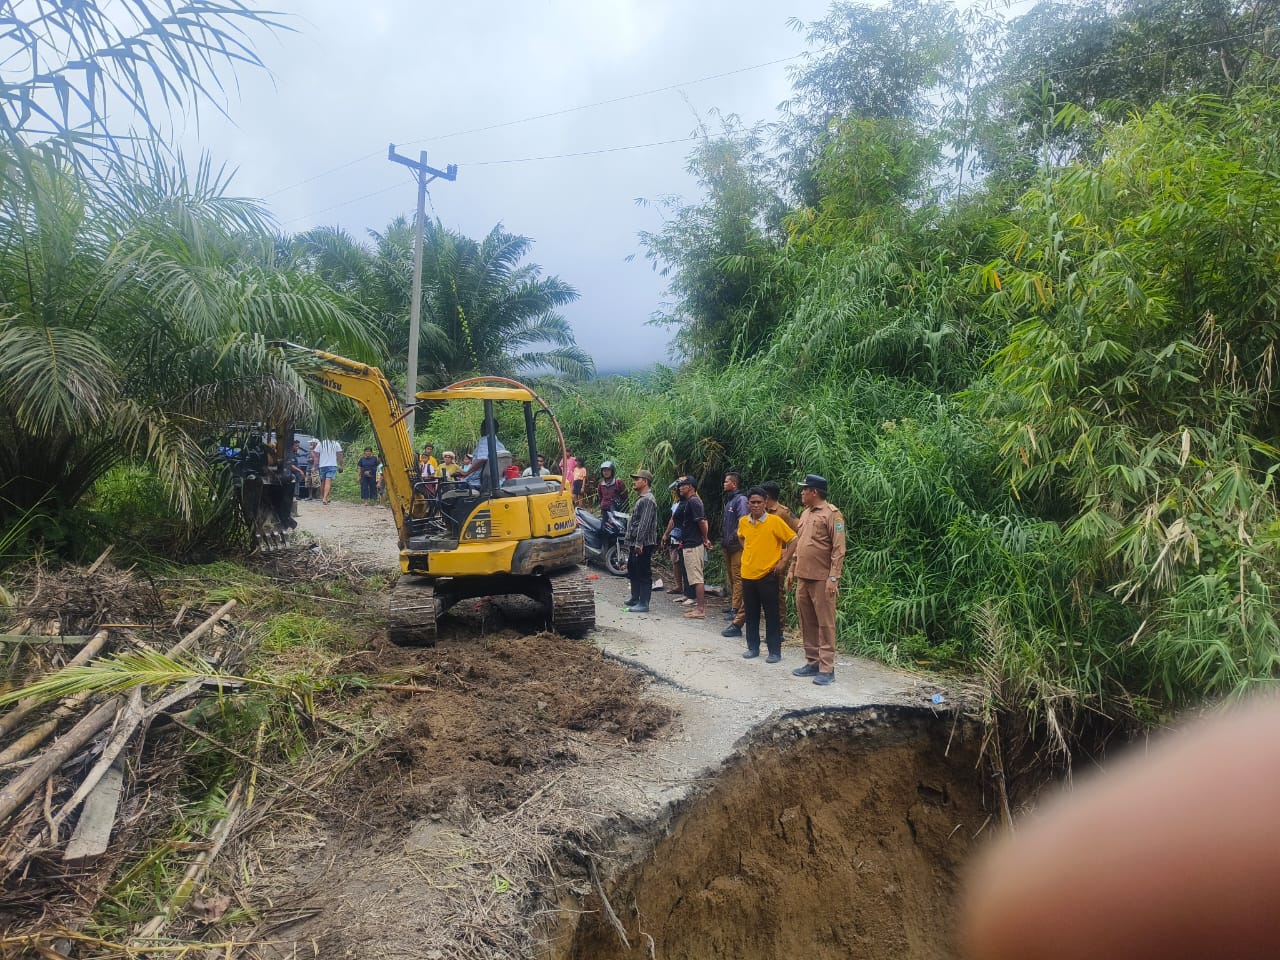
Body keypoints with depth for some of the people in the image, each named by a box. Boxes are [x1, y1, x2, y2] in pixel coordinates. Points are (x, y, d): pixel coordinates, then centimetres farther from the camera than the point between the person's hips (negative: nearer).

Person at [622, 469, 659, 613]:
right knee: (633, 572, 19)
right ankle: (635, 599, 30)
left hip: (643, 544, -11)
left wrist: (639, 543, -25)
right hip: (635, 543, 11)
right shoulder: (641, 499, 19)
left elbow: (644, 524, -22)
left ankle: (643, 604, -3)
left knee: (644, 574, -6)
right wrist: (629, 541, 21)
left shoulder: (648, 500, -14)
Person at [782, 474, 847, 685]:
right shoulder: (806, 513, 16)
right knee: (806, 622, 12)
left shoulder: (832, 514, -10)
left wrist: (833, 577, -20)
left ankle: (827, 669, 2)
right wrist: (792, 570, 18)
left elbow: (838, 549, -14)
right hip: (803, 577, 8)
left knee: (825, 623, -3)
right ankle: (812, 663, 22)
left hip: (822, 579, -8)